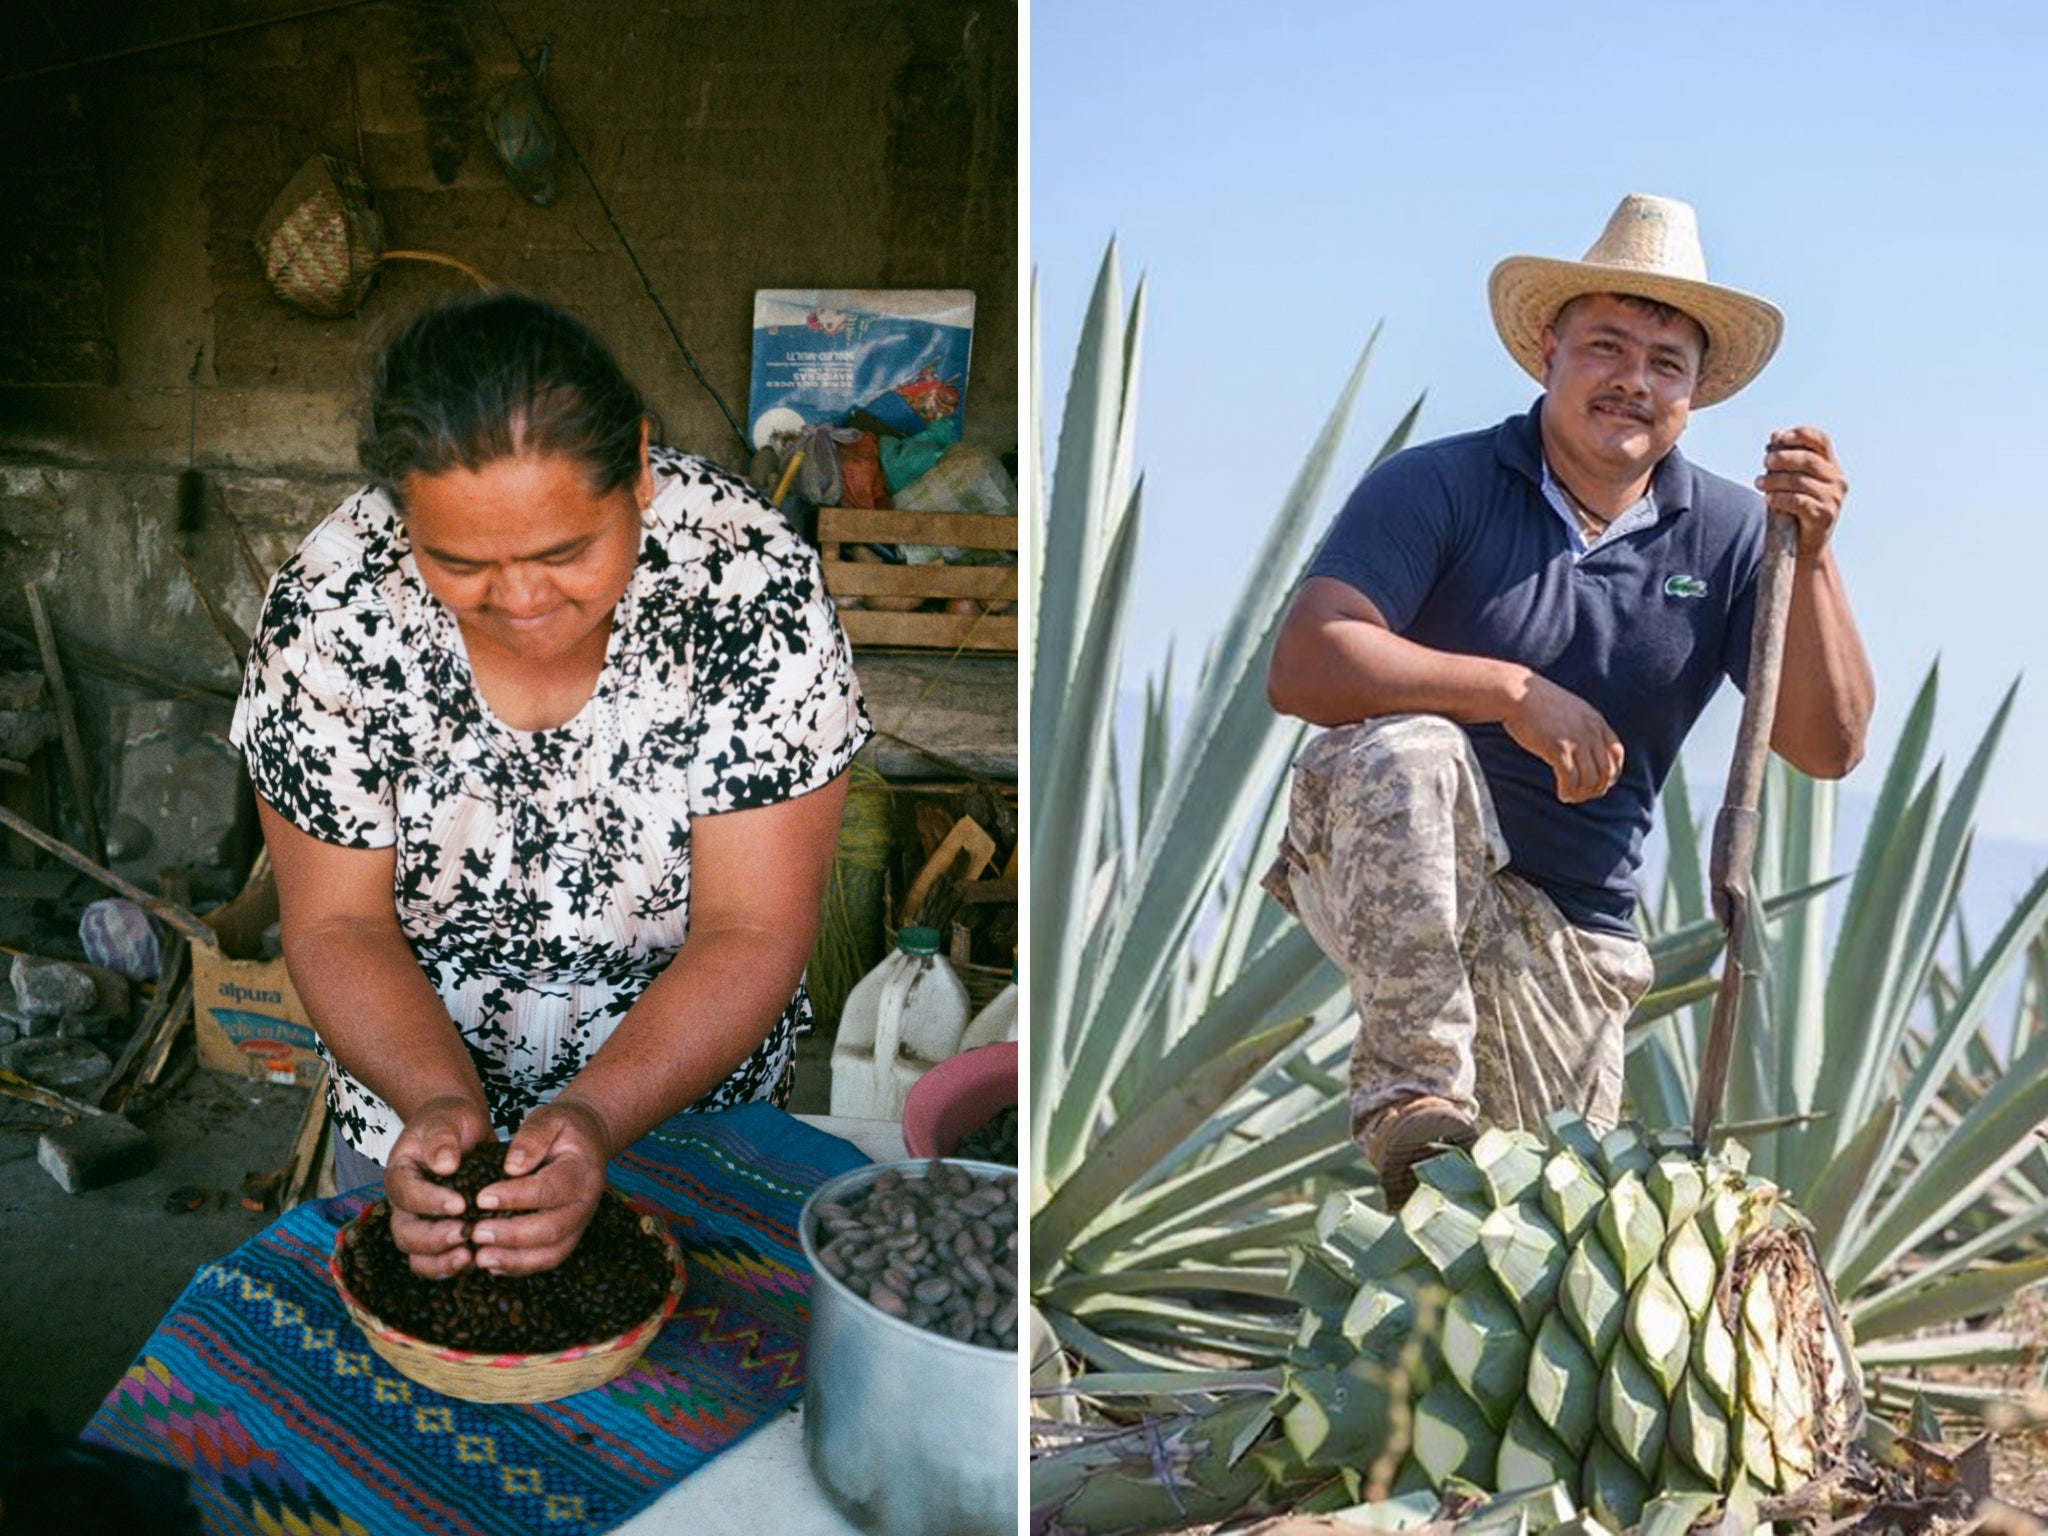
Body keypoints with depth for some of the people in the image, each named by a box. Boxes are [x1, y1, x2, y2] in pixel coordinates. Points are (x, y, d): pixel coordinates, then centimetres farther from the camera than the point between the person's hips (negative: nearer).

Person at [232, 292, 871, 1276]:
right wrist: (439, 1101, -32)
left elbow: (752, 931, -24)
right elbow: (337, 922, -14)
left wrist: (597, 1115, -38)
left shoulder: (753, 585, -26)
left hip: (689, 1094, 0)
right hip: (411, 1094, 1)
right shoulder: (330, 609, -22)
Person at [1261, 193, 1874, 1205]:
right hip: (1377, 873, -3)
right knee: (1403, 750, -36)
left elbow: (1828, 747, -5)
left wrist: (1810, 555, -17)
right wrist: (1512, 691, -26)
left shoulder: (1728, 536, 2)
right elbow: (1301, 669, -21)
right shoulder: (1439, 487, -9)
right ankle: (1415, 1098, -25)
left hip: (1564, 930, 4)